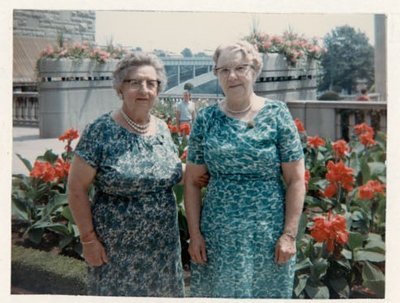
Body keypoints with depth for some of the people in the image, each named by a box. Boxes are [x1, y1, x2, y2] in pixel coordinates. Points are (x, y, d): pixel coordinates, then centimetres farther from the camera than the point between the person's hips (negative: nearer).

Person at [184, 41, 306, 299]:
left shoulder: (277, 114, -4)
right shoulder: (206, 119, 1)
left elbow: (296, 180, -4)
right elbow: (192, 181, 4)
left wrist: (289, 234, -8)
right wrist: (194, 233, -1)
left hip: (268, 234, -1)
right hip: (217, 234, 1)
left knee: (267, 293, 10)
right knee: (218, 293, 10)